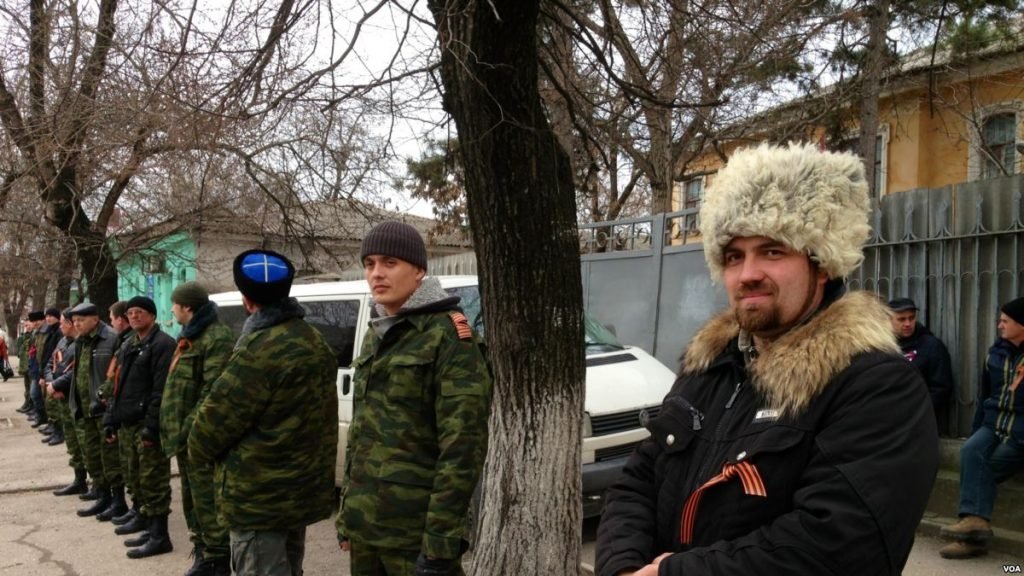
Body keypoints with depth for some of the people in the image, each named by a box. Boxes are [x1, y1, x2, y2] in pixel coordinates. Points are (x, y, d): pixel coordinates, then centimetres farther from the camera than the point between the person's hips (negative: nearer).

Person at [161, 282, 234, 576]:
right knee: (191, 498, 18)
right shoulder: (190, 336, 18)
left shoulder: (218, 338, -16)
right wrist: (174, 428, 16)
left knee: (207, 500, -5)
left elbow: (212, 393, -21)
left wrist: (188, 429, -21)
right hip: (185, 434, 11)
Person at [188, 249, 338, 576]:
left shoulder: (260, 349, -21)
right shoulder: (313, 342, 9)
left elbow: (217, 416, -16)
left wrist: (198, 452, 4)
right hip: (301, 487, 9)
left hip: (259, 495, -9)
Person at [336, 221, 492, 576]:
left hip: (414, 529, -7)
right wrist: (347, 509, 17)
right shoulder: (376, 335, 12)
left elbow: (463, 444, -17)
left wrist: (441, 540, -20)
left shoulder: (448, 334, -12)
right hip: (365, 520, 7)